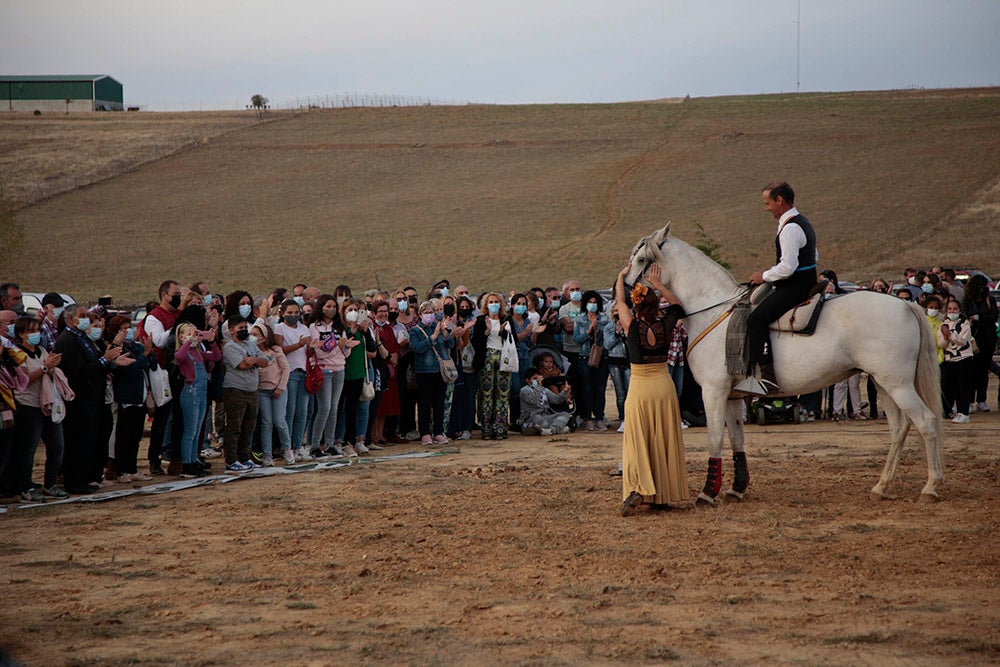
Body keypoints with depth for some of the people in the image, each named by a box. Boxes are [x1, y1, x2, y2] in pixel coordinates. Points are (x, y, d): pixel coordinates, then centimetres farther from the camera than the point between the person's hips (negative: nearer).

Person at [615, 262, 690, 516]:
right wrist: (657, 284, 16)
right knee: (664, 440, 10)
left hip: (639, 388, -3)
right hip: (664, 384, 3)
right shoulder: (665, 324, -6)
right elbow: (678, 305, 16)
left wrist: (622, 276, 21)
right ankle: (664, 494, 14)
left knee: (637, 440, -1)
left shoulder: (633, 326, -12)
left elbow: (619, 300, 5)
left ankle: (636, 488, -22)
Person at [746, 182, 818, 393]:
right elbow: (814, 257, 27)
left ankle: (769, 377, -31)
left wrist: (765, 276, -9)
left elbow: (788, 267, -25)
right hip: (806, 284, 11)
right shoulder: (803, 222, 16)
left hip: (794, 288, -11)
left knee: (757, 318, -23)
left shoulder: (790, 228, -18)